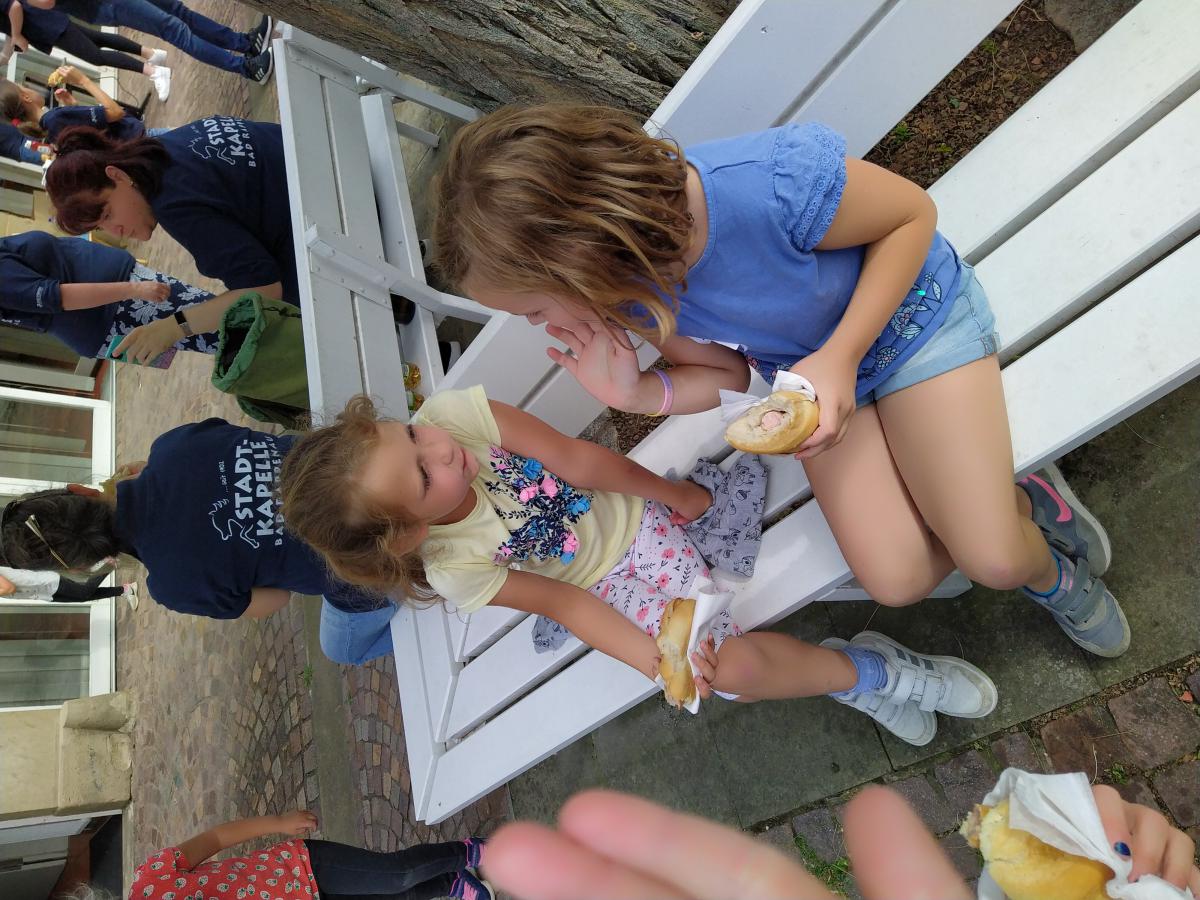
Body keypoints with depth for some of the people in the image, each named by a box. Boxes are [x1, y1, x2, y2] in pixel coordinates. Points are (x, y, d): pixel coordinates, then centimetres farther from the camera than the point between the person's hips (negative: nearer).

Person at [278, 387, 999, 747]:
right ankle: (872, 673, 4)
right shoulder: (453, 570, -24)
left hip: (632, 509, 3)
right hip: (609, 584, -3)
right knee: (733, 667, -18)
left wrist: (670, 491, -8)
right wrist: (657, 660, -22)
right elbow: (560, 602, -16)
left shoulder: (452, 412, -24)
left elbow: (574, 456, -18)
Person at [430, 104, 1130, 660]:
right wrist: (637, 393, -28)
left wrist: (841, 356, -31)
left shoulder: (770, 182, -41)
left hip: (909, 314, -4)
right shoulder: (626, 281, -20)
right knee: (897, 580, -7)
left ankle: (1024, 533, 25)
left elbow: (914, 214, -21)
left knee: (991, 561, -13)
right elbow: (725, 373, -7)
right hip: (811, 372, 4)